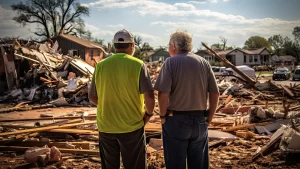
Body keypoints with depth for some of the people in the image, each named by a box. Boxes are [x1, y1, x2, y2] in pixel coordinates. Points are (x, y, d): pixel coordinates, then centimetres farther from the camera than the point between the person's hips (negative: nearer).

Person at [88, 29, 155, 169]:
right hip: (132, 126, -3)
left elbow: (92, 97, 5)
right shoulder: (137, 65, -10)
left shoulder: (101, 65, -1)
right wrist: (148, 113, 2)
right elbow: (149, 96, -15)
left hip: (106, 127, 3)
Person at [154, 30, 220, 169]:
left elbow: (163, 93, -18)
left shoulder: (171, 62, -9)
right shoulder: (203, 62, 3)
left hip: (176, 120, -4)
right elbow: (215, 93, 2)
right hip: (200, 121, 4)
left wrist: (163, 116, -5)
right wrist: (209, 118, 10)